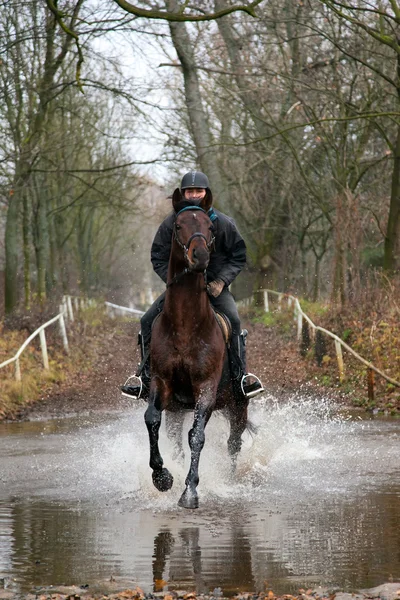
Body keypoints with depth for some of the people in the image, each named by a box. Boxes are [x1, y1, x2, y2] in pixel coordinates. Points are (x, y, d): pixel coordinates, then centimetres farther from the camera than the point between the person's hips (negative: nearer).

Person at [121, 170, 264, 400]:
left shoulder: (224, 223, -6)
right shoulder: (171, 223, -4)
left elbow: (239, 257, 1)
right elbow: (158, 258, 2)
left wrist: (221, 281, -14)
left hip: (214, 285, -2)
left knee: (234, 320, -28)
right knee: (148, 322, -15)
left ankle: (241, 376, -23)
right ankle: (146, 378, -7)